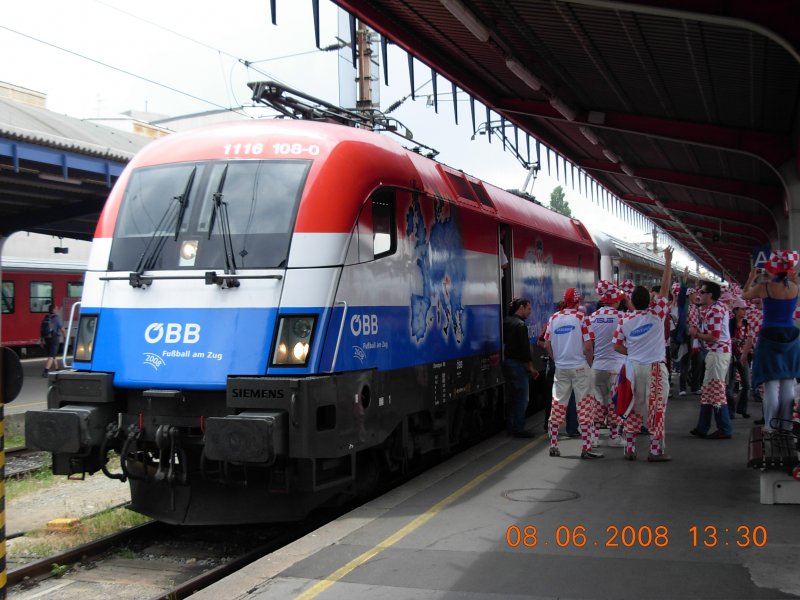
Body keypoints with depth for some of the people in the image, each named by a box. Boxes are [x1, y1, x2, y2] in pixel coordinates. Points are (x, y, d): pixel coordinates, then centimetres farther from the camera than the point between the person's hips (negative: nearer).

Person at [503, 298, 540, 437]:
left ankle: (512, 428, 20)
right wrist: (531, 367, -11)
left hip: (507, 361, 9)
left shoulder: (506, 322, 9)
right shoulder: (520, 325, -16)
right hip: (518, 363, -9)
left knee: (512, 397, 14)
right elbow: (525, 348, -18)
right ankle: (518, 429, 2)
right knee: (521, 398, -1)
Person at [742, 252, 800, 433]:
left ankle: (771, 425, 0)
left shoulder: (763, 287, -9)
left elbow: (744, 295, 13)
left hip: (769, 337, -3)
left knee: (771, 384, 0)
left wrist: (751, 278, 26)